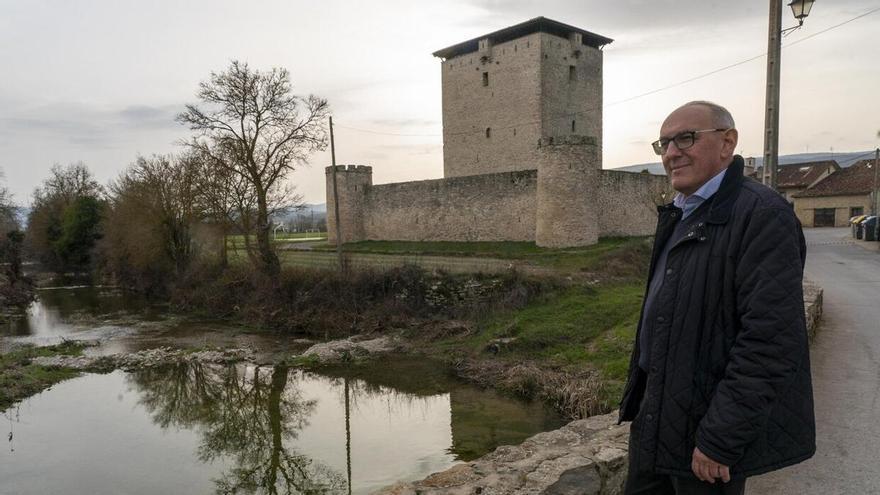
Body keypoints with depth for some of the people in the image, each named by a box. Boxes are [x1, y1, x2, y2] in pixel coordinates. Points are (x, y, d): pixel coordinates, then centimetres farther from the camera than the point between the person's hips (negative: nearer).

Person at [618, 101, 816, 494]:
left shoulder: (763, 215, -17)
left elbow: (769, 342, -23)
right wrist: (639, 397, 16)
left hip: (708, 423, -8)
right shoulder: (678, 215, 11)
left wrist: (720, 439, -21)